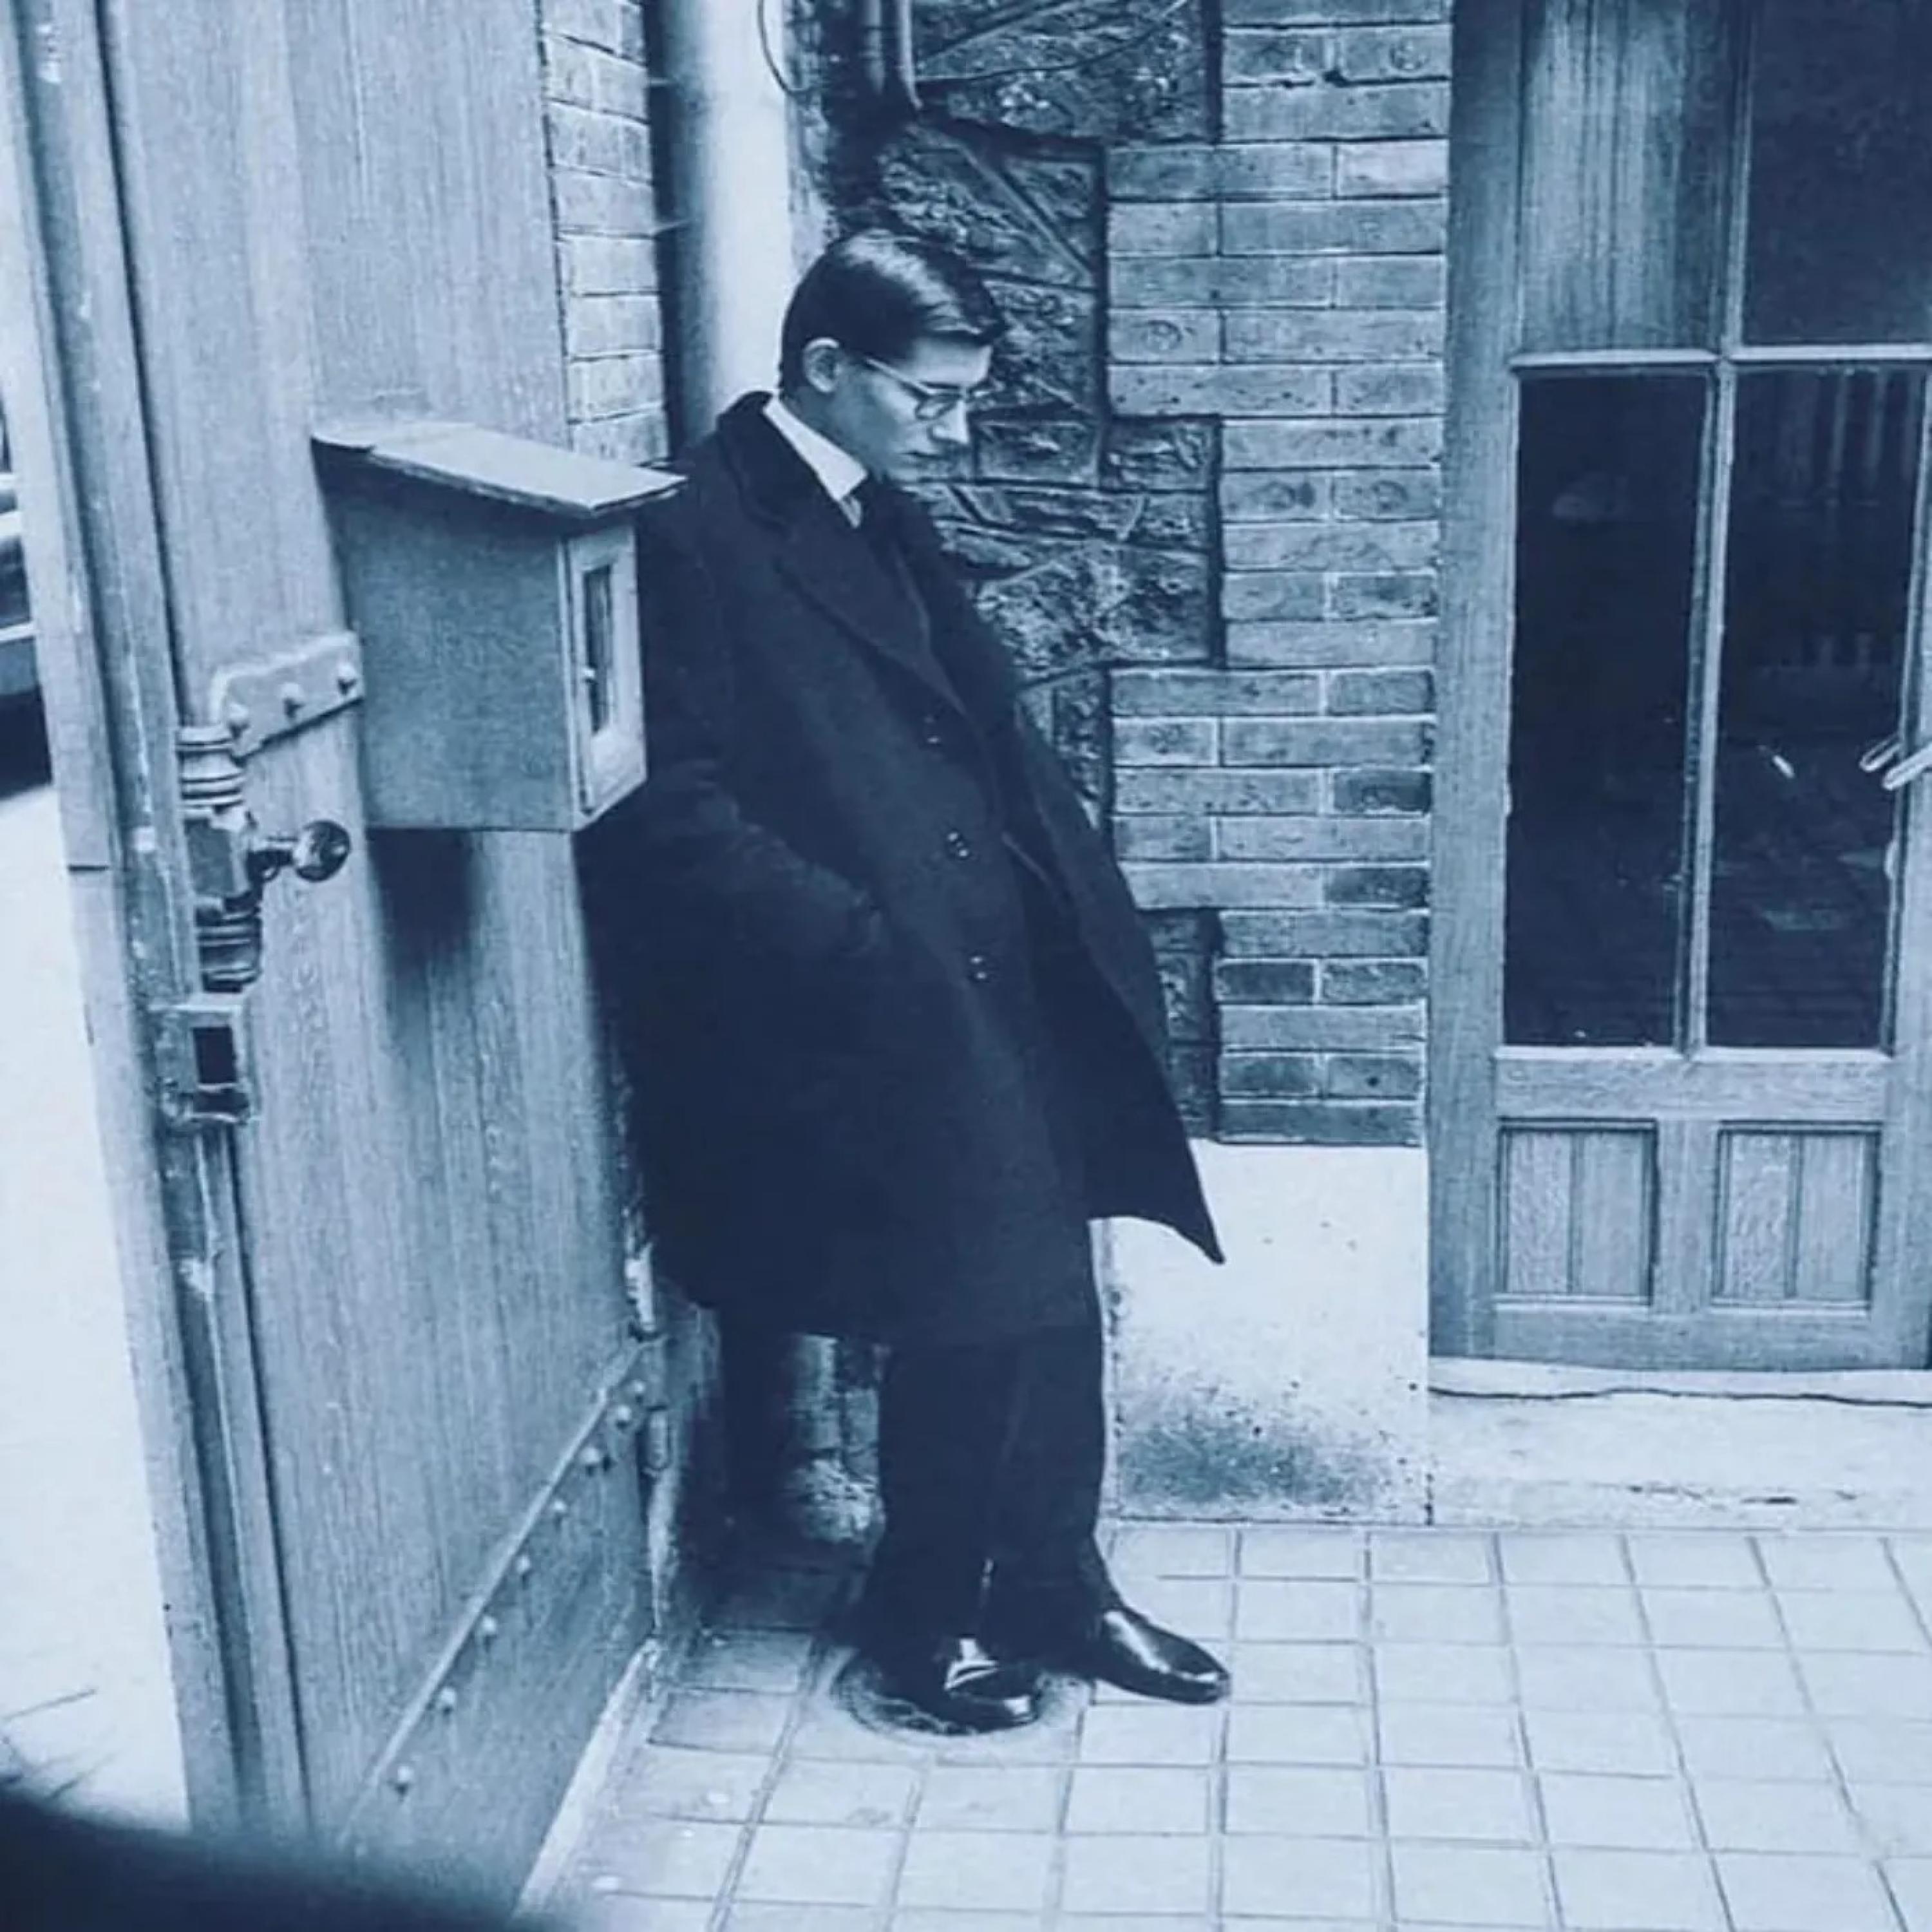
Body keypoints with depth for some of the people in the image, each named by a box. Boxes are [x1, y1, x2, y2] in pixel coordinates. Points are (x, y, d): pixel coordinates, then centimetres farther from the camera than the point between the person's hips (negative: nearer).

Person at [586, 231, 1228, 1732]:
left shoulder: (888, 523, 15)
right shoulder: (696, 538, -11)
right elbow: (675, 808, -17)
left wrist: (1085, 917, 10)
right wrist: (858, 942, -22)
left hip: (997, 991, 8)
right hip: (861, 1023, -8)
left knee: (1044, 1299, 11)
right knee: (978, 1309, -3)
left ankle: (1054, 1584, 30)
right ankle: (929, 1610, 21)